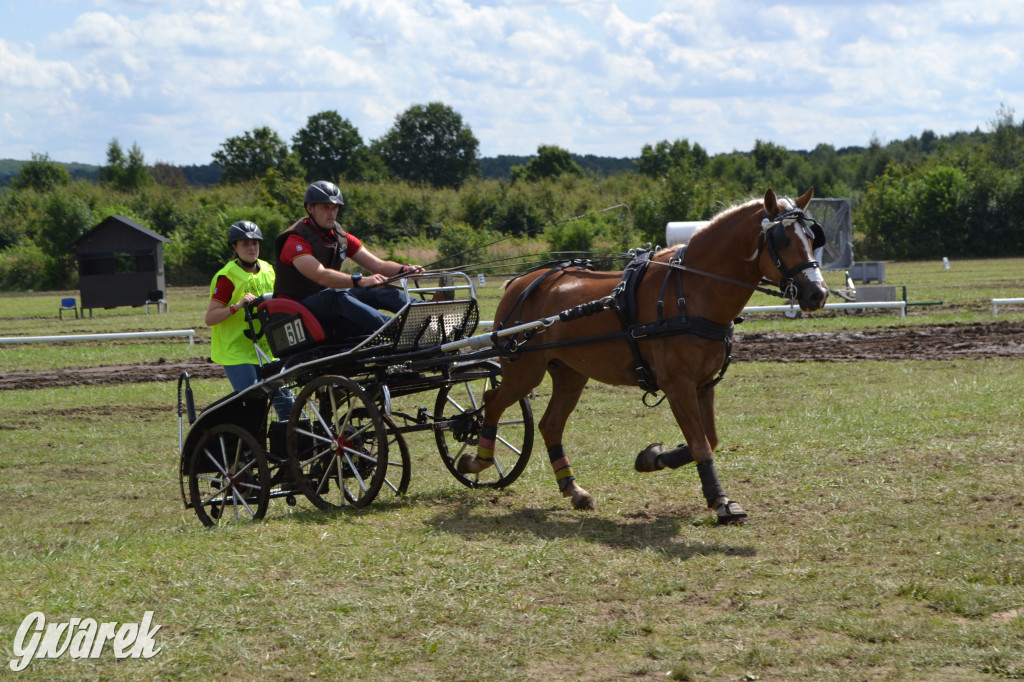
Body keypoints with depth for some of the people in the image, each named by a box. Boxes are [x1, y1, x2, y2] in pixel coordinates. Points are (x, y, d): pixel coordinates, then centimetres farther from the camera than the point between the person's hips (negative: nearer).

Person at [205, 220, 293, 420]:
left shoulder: (267, 270, 10)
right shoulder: (227, 276, -10)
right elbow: (210, 318, -15)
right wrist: (238, 306, -28)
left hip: (264, 350, 6)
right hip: (235, 352, -6)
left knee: (285, 401, 1)